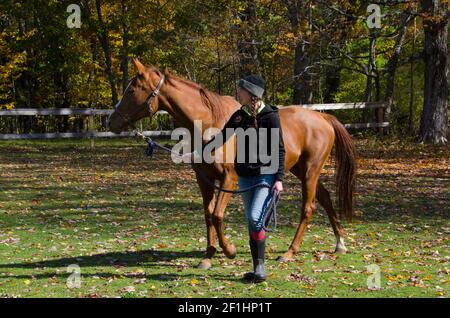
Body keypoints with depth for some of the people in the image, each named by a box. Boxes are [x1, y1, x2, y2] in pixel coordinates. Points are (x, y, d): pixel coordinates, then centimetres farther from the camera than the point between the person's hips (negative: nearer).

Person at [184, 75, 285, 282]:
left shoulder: (270, 116, -9)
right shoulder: (239, 116, 6)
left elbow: (279, 149, -9)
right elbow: (221, 138, 17)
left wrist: (279, 178, -15)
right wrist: (197, 153, 18)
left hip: (266, 175, -6)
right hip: (245, 176, 6)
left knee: (255, 218, -19)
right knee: (252, 222, 9)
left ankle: (260, 267, -11)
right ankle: (257, 268, 14)